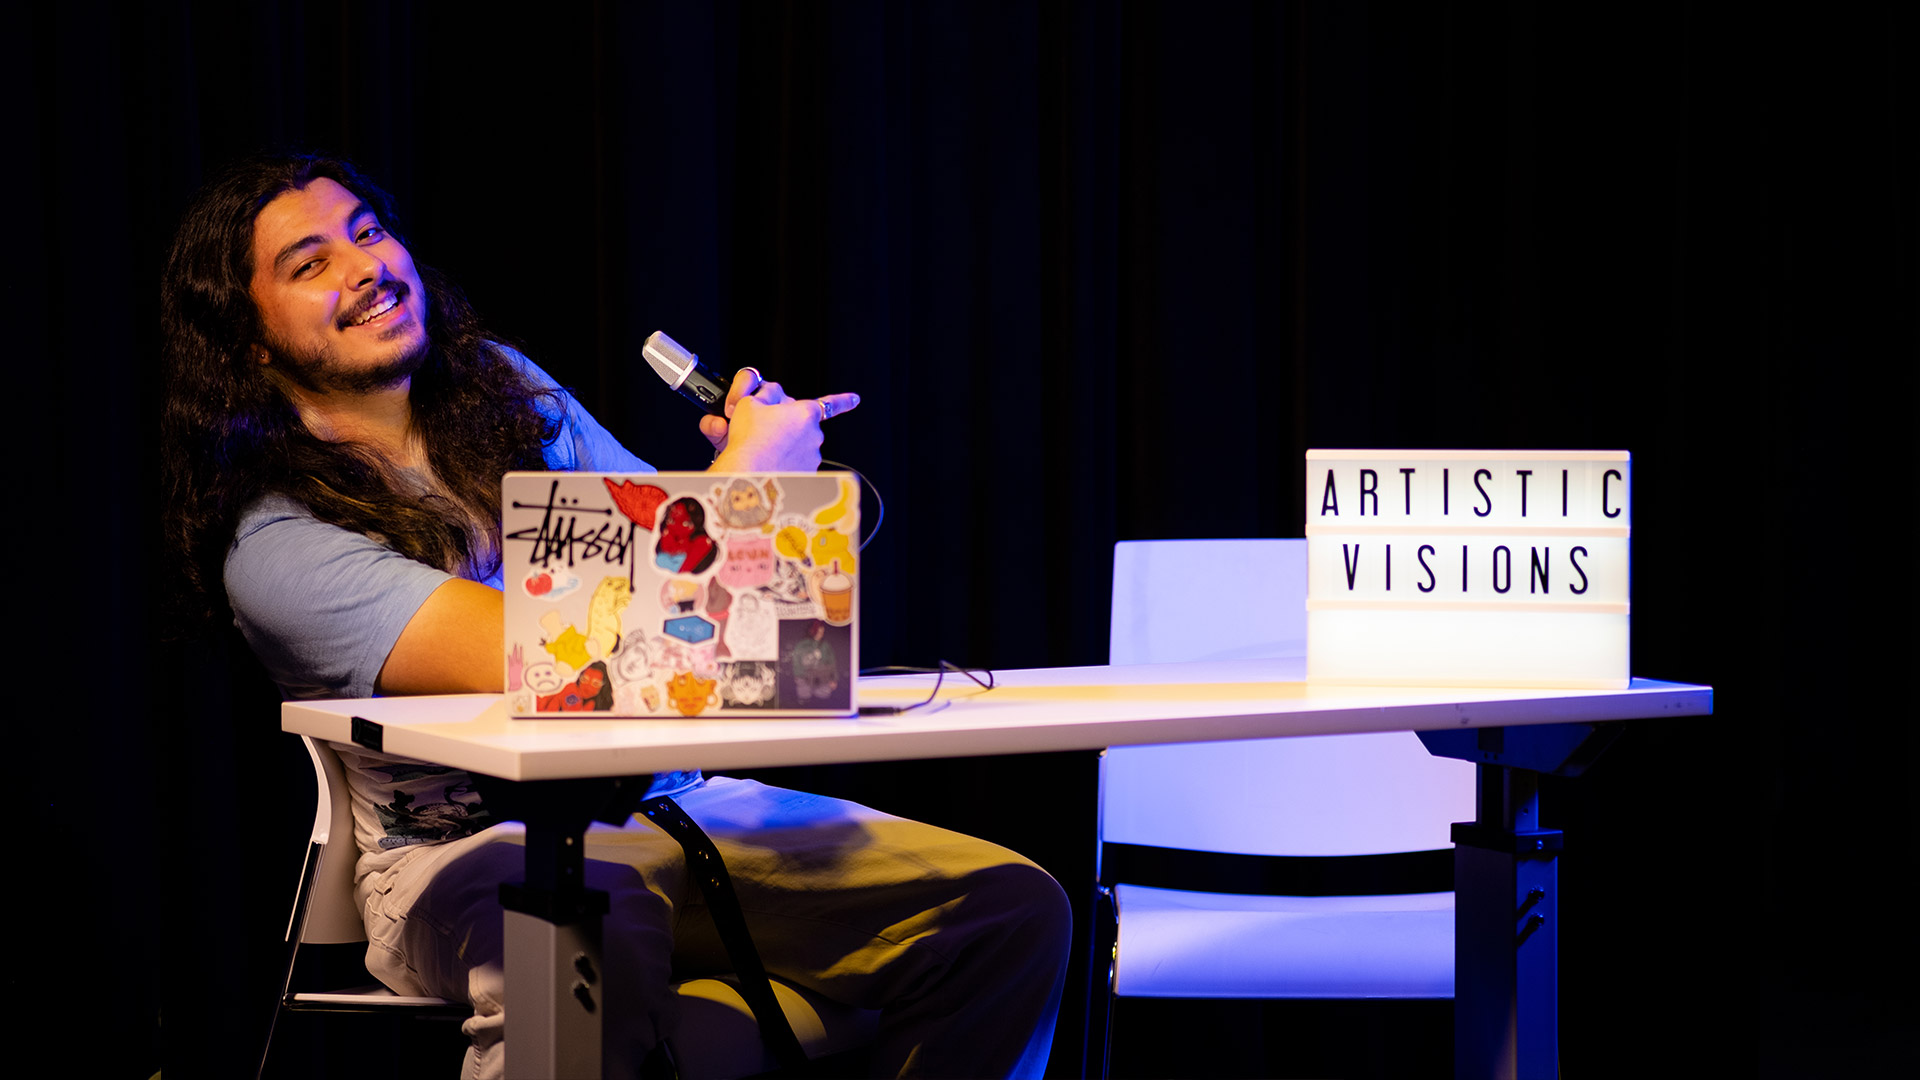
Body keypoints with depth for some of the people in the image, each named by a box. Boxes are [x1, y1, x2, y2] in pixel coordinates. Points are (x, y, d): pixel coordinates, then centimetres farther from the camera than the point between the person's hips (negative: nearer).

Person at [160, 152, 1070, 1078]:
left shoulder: (503, 387, 11)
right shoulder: (274, 543, -11)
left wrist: (751, 465, -6)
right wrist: (745, 475, -16)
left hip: (677, 801, 6)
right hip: (478, 850, -6)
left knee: (1011, 910, -14)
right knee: (593, 942, -44)